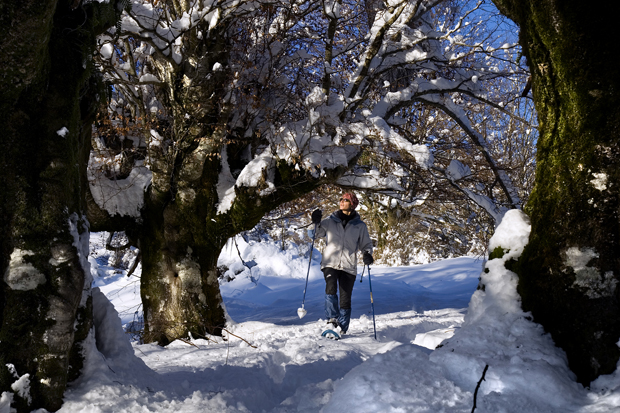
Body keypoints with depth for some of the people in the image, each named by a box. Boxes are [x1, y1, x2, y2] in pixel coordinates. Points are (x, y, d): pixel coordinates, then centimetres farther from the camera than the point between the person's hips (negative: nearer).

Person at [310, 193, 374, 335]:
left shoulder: (360, 226, 8)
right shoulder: (330, 221, 10)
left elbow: (366, 244, 16)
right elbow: (315, 234, 14)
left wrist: (367, 255, -5)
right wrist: (316, 223, -5)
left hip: (349, 267, 0)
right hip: (330, 263, 0)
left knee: (345, 298, 1)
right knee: (331, 288, -26)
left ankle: (342, 328, 13)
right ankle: (332, 319, -16)